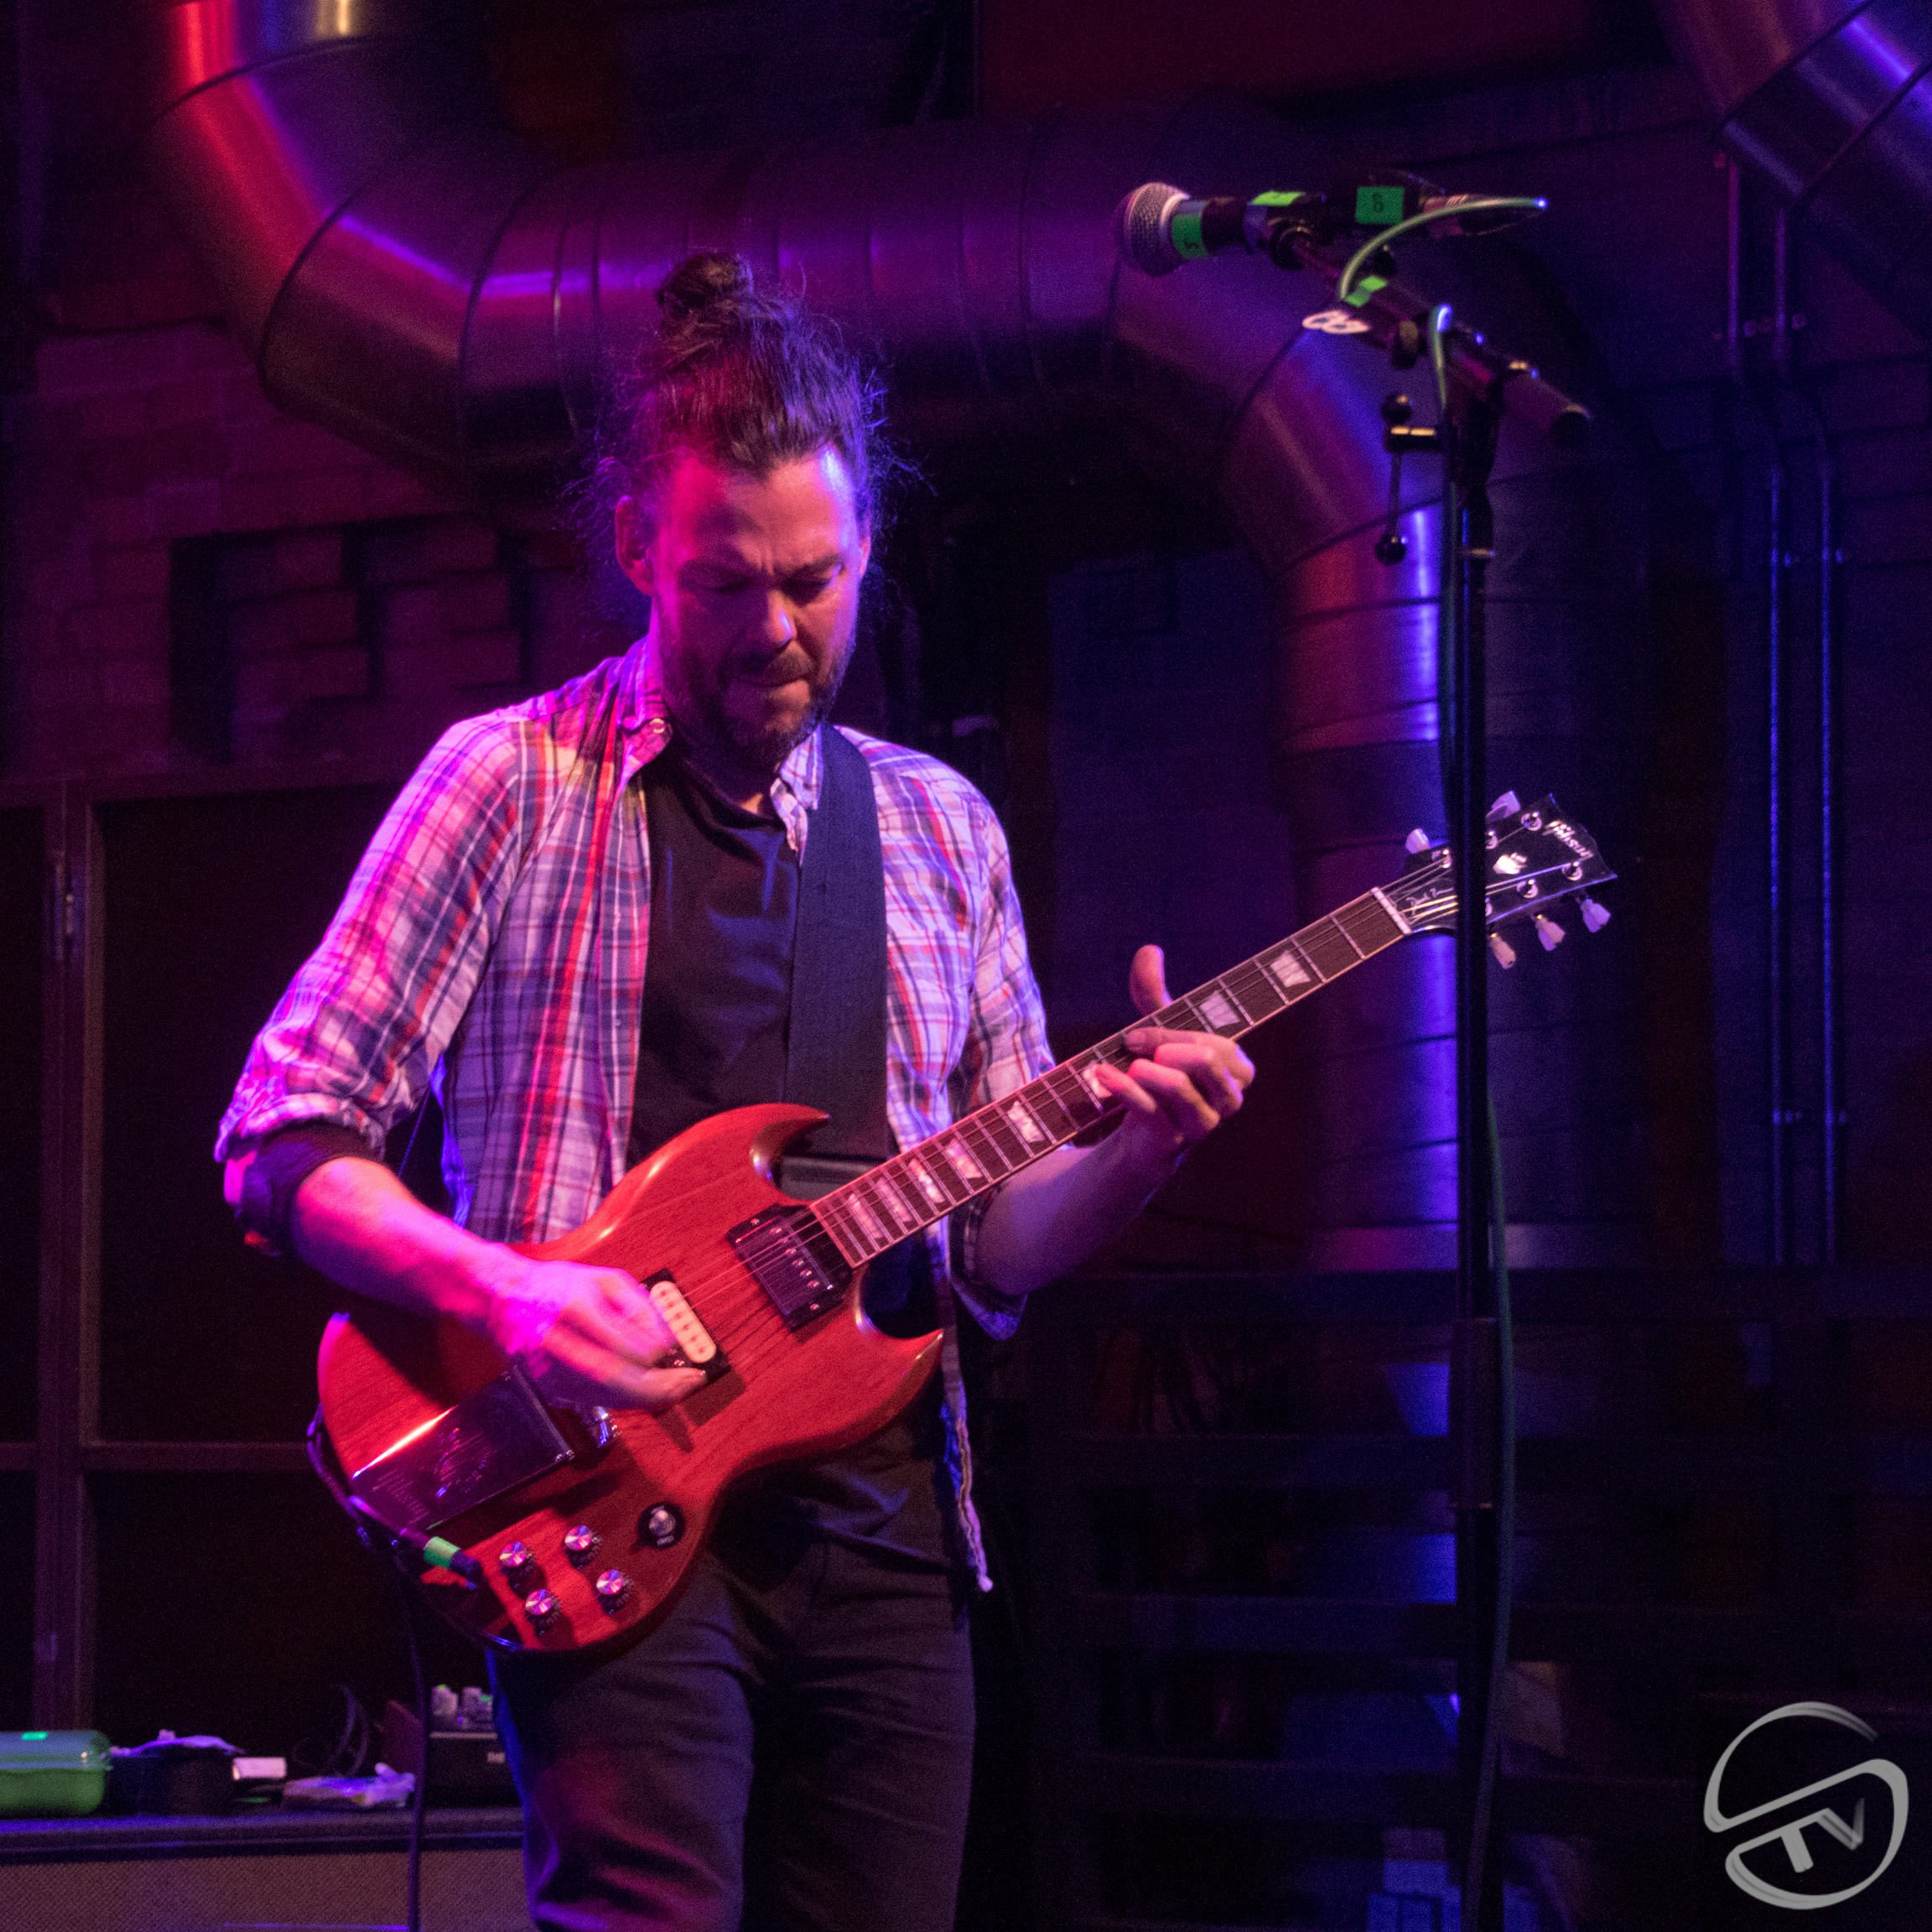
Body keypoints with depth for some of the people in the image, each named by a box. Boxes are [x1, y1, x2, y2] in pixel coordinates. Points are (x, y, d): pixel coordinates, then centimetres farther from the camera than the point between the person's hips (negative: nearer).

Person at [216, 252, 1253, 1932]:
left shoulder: (942, 832, 14)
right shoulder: (514, 787, 1)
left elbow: (996, 1243, 14)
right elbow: (284, 1142, -2)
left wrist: (1137, 1148, -6)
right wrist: (503, 1292, -18)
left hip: (884, 1521, 5)